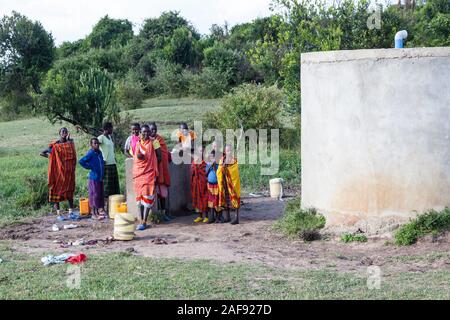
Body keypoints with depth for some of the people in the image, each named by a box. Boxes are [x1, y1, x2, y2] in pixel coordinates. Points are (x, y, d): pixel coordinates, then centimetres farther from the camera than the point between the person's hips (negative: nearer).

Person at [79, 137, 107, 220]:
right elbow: (81, 161, -20)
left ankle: (100, 211, 20)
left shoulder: (99, 152, 11)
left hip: (100, 177, 7)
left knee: (100, 195, 11)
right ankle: (94, 213, 2)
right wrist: (89, 167, -14)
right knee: (94, 195, -3)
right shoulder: (90, 153, -12)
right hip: (94, 178, -7)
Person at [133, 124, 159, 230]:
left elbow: (159, 156, 0)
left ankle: (144, 222, -7)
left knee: (147, 197, -8)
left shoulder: (153, 143, 0)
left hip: (149, 173, -4)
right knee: (139, 197, 4)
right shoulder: (138, 144, 9)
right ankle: (140, 221, 9)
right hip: (139, 173, 4)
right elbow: (137, 157, 10)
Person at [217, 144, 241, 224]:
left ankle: (237, 218, -5)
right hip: (224, 182, 5)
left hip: (232, 182, -5)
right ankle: (228, 216, 21)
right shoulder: (222, 160, 9)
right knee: (226, 198, 10)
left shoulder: (234, 160, -6)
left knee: (234, 198, -6)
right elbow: (219, 171, 5)